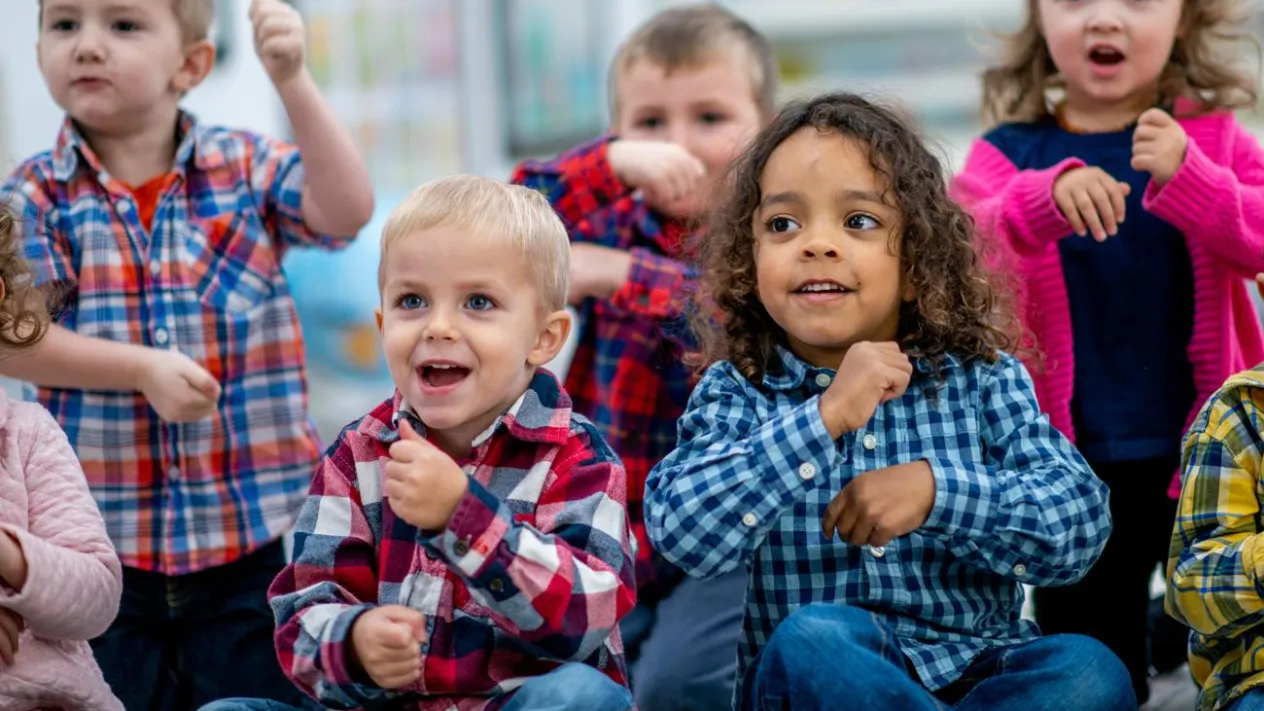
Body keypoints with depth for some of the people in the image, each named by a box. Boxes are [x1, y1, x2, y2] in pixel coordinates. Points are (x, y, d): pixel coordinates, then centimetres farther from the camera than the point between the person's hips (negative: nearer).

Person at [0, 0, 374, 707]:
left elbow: (347, 211, -15)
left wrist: (294, 81, -24)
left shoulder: (245, 166, 1)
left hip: (254, 534, 0)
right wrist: (143, 369, -21)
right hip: (102, 541, 1)